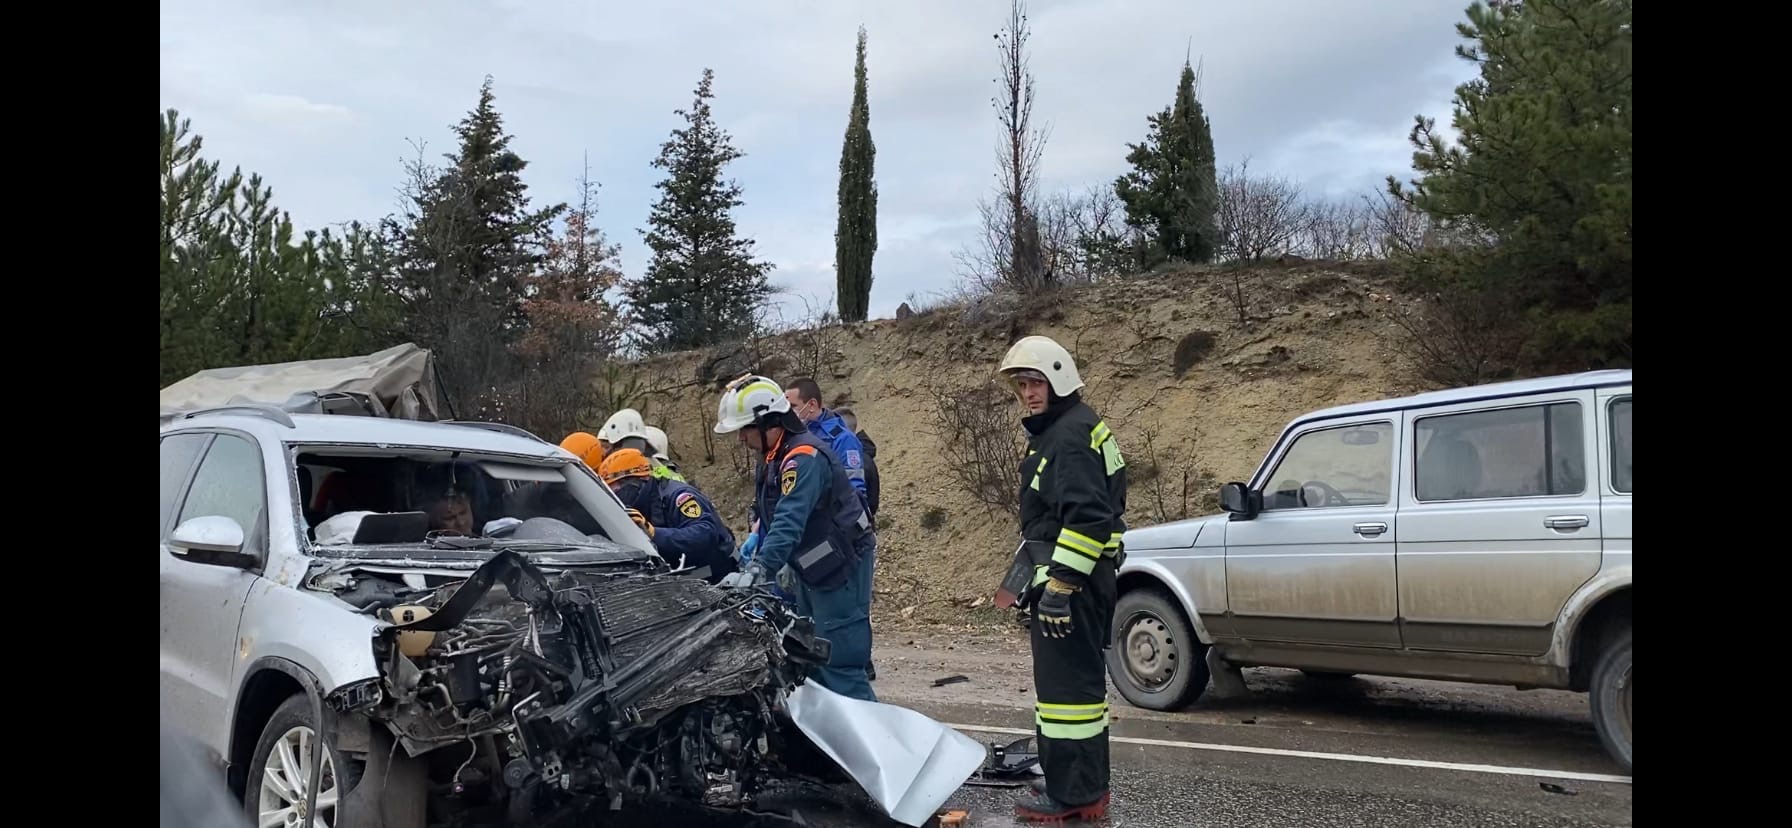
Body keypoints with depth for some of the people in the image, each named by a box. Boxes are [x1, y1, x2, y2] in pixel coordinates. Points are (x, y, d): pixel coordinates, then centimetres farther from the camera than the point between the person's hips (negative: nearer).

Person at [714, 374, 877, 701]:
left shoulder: (804, 458, -23)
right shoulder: (776, 458, 10)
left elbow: (790, 524, -35)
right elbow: (770, 518, 18)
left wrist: (757, 570, -43)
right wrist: (752, 559, 10)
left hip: (839, 570, -11)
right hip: (810, 571, 11)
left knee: (839, 666, -12)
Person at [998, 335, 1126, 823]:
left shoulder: (1072, 434, -16)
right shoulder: (1056, 431, 18)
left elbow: (1088, 518, -25)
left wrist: (1059, 585, -26)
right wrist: (1046, 577, 26)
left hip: (1070, 580, -11)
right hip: (1078, 578, 11)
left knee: (1066, 683, -7)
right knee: (1080, 681, 16)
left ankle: (1070, 796, -1)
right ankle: (1086, 789, 26)